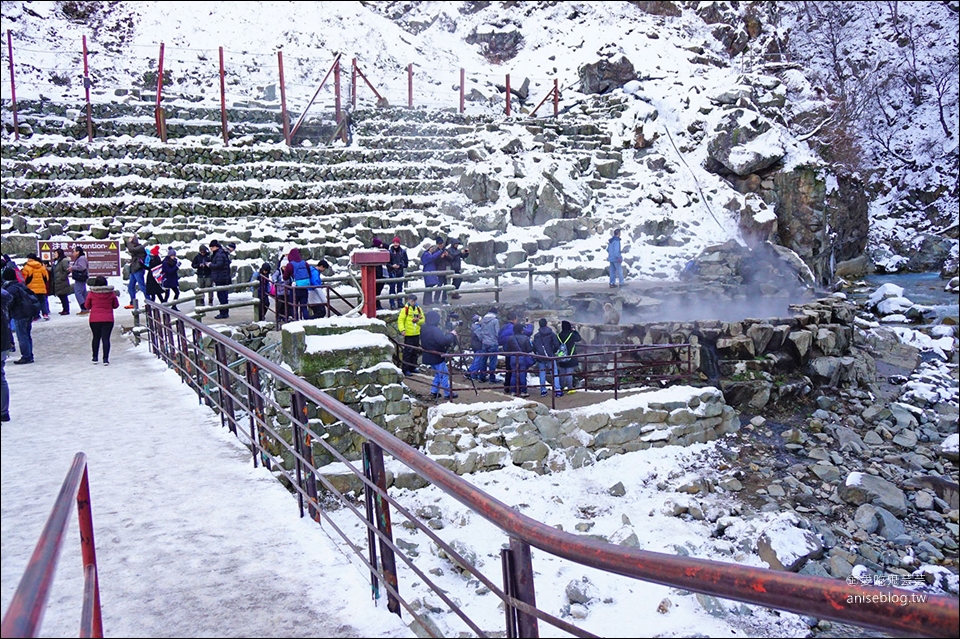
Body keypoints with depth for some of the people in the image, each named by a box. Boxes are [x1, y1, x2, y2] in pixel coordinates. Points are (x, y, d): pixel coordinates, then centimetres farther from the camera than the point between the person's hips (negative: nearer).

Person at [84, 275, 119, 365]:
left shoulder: (91, 294, -5)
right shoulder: (111, 293, -3)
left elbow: (87, 306, 6)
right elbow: (116, 305, 7)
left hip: (94, 320, 1)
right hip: (108, 320, -1)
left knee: (96, 338, 16)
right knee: (106, 338, -2)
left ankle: (95, 358, 23)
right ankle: (106, 359, -11)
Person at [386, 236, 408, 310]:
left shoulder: (403, 251, 3)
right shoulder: (389, 251, -6)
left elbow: (406, 262, 8)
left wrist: (400, 265, -8)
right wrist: (392, 266, -17)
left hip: (400, 272, 3)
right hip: (392, 272, -3)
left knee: (400, 287, 11)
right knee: (392, 287, -4)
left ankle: (400, 302, 21)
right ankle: (392, 304, -1)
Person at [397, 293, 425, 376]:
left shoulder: (419, 309, 10)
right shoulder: (405, 309, -8)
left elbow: (423, 319, 15)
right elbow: (400, 320, -12)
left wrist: (418, 320, -7)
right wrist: (402, 329, -24)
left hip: (416, 334, 6)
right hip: (408, 334, -6)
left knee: (415, 352, 13)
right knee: (407, 352, -5)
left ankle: (412, 367, 25)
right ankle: (405, 369, -1)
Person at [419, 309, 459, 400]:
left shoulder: (424, 329, 5)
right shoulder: (435, 330, -24)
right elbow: (444, 341, -33)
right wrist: (451, 335, -16)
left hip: (428, 357, 9)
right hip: (437, 357, -9)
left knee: (438, 374, 21)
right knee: (444, 374, 2)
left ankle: (433, 392, 20)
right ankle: (448, 393, 7)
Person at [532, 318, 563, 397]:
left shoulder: (536, 335, 2)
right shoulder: (551, 334, -3)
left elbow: (534, 347, 2)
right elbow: (557, 345, -6)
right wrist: (553, 352, 11)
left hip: (540, 357, 2)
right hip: (550, 357, -2)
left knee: (542, 373, 9)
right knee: (555, 373, 2)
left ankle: (543, 391, 10)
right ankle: (557, 390, -5)